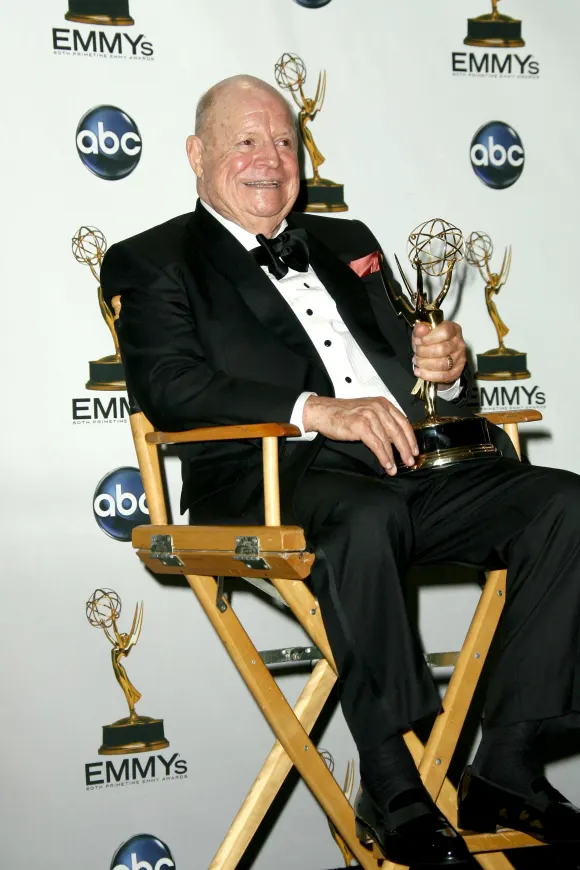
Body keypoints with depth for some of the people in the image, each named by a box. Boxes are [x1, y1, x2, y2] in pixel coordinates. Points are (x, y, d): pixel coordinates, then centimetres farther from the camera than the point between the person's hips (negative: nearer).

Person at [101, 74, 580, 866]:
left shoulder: (345, 242, 29)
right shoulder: (155, 263, 10)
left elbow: (411, 353, 28)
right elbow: (170, 387, -8)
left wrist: (446, 367, 1)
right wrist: (316, 410, -22)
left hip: (409, 467, 6)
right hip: (270, 477, -6)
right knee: (364, 517, -39)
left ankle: (505, 771, -14)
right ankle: (393, 794, -24)